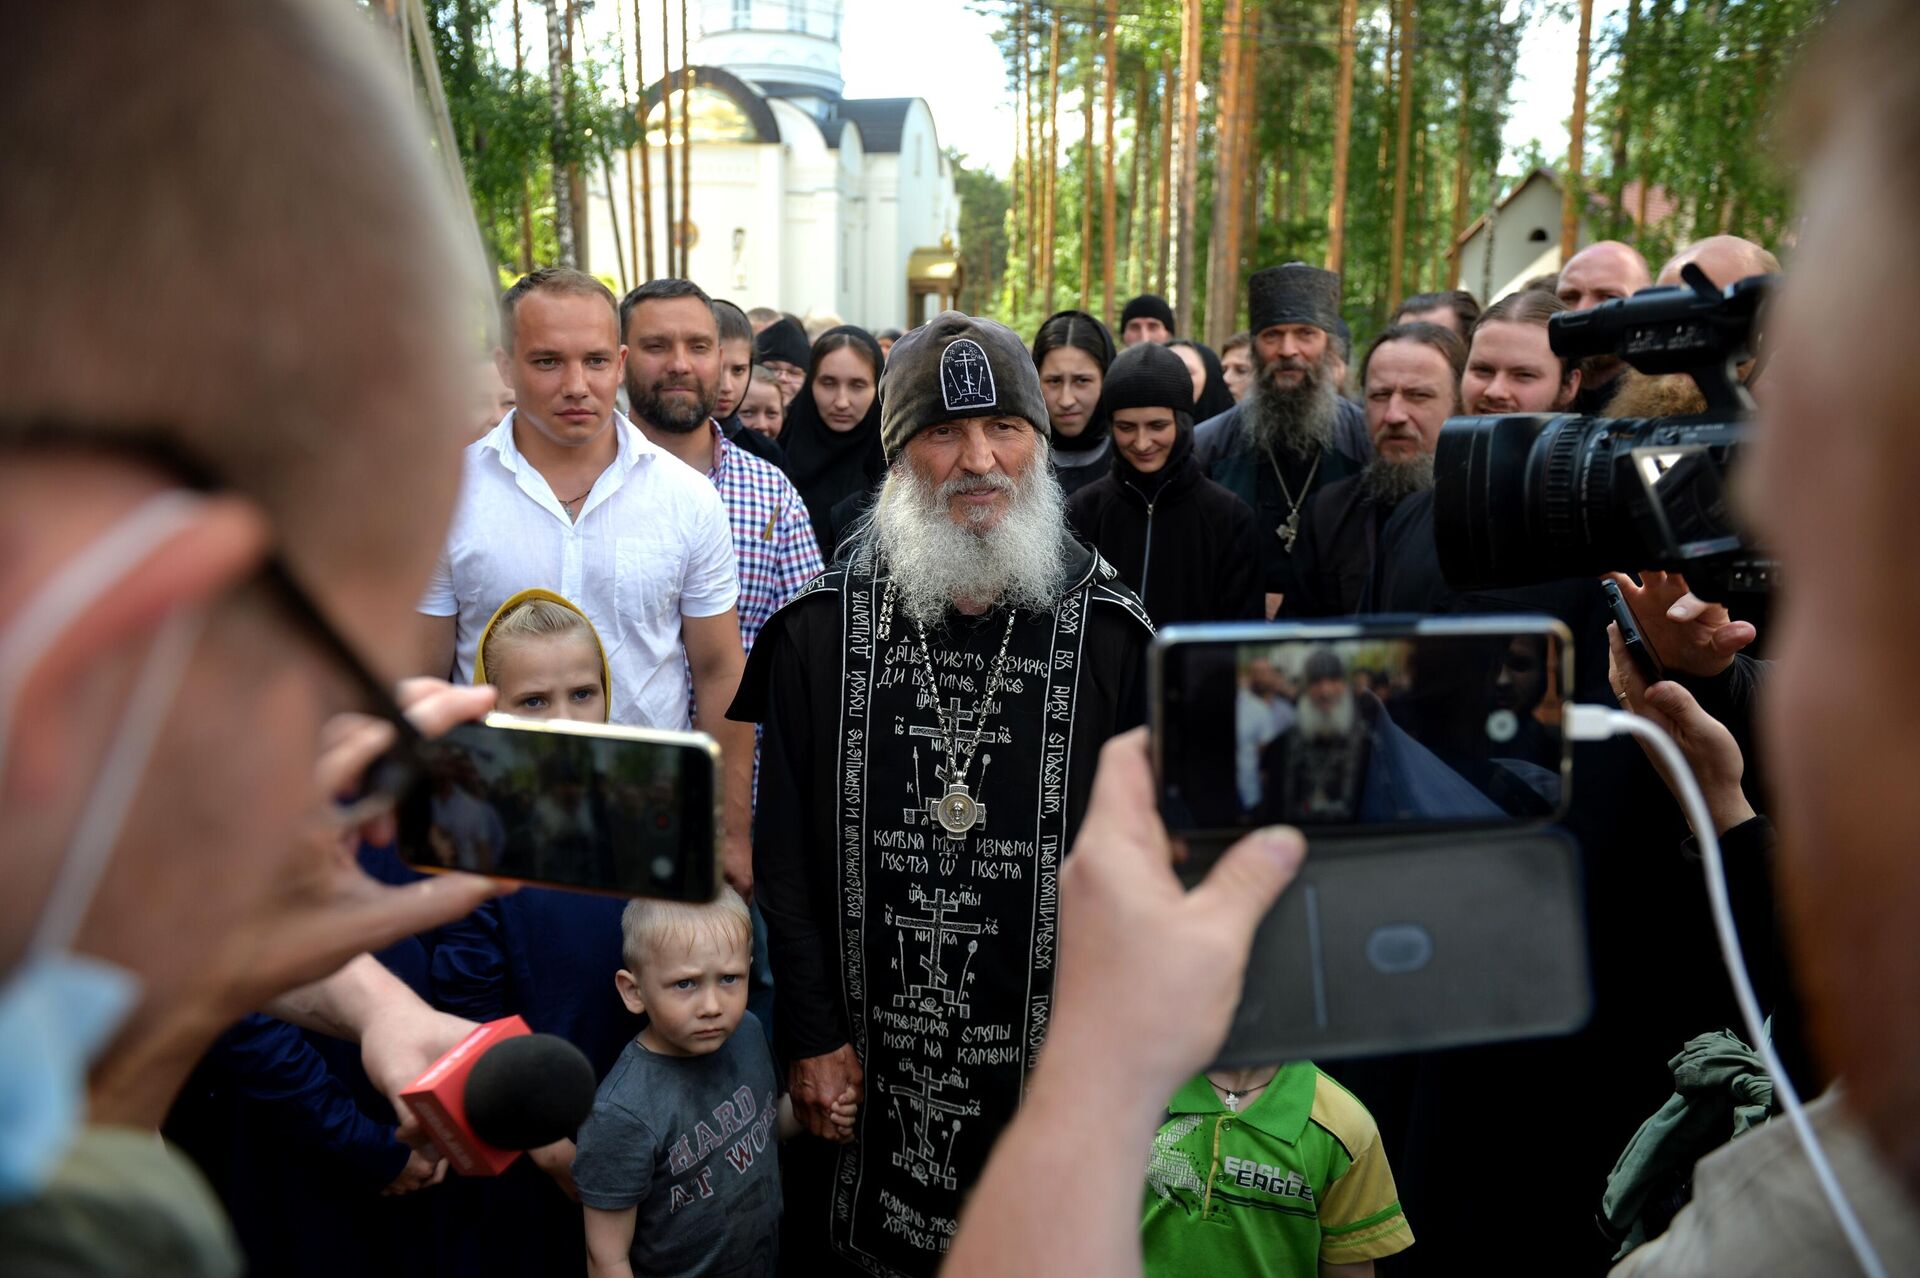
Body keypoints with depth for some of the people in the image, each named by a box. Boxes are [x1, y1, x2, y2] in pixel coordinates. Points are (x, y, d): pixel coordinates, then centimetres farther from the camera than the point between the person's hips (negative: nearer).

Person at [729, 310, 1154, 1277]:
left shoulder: (1110, 633, -5)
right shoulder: (822, 626, -4)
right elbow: (786, 848, -1)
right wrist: (812, 1035, -3)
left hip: (1047, 1057, 0)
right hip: (865, 1069, 1)